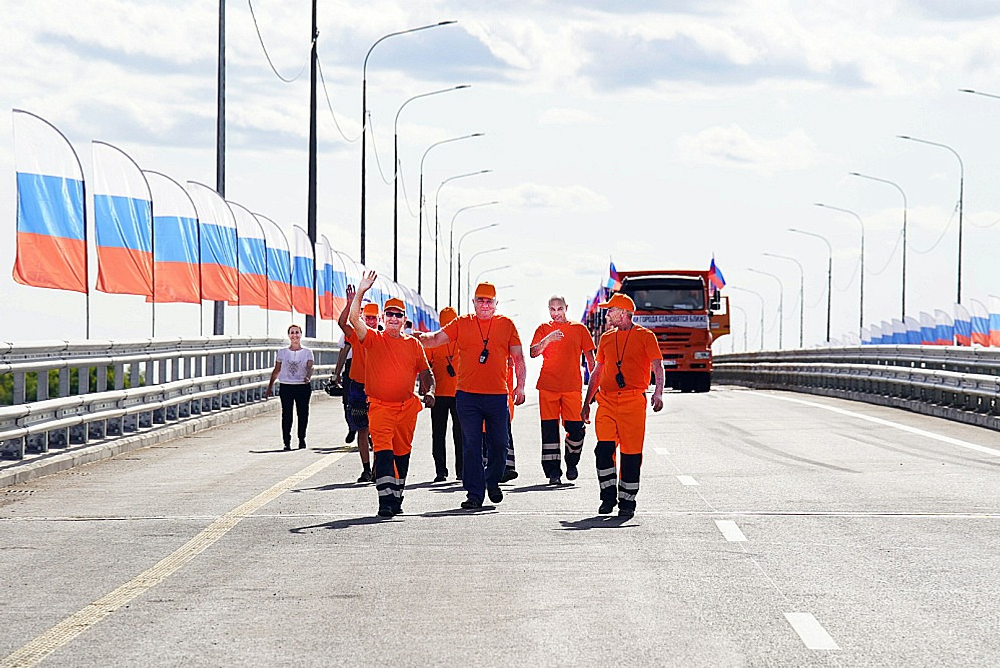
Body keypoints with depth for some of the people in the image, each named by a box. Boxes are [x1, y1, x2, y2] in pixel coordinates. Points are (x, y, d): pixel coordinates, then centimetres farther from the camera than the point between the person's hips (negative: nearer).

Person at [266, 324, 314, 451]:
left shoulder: (307, 352, 5)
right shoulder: (282, 352, 9)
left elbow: (310, 367, -8)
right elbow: (276, 370, 13)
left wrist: (308, 377, -29)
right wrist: (270, 386, 10)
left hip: (303, 386, 0)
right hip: (286, 386, 0)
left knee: (302, 414, 3)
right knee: (286, 415, -5)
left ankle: (302, 439, 18)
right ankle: (287, 441, -2)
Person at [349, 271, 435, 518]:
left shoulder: (413, 344, 10)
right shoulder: (373, 339, 3)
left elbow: (425, 372, 17)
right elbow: (354, 319, -12)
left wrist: (429, 392, -1)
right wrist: (361, 292, -20)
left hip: (407, 407, 3)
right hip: (379, 406, -3)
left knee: (402, 453, 12)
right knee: (383, 452, -16)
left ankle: (396, 498, 25)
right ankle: (386, 500, -22)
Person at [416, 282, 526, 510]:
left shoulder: (506, 325, 8)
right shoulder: (461, 324, 6)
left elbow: (518, 357, 10)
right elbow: (437, 339, -2)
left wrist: (520, 385, 2)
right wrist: (423, 337, -24)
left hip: (497, 395, 1)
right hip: (468, 395, -1)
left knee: (498, 444, 7)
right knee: (471, 446, -3)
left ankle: (492, 481, 31)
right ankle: (474, 494, 0)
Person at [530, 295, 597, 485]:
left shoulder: (579, 329, 9)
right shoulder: (543, 329, 9)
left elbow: (590, 357, 11)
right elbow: (533, 353, -3)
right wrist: (548, 339, -20)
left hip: (572, 387, 0)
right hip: (547, 387, 0)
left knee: (576, 429, -6)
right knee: (549, 429, -3)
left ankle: (571, 463, 20)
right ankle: (553, 471, 2)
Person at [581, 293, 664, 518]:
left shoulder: (645, 336, 3)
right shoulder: (606, 339, 17)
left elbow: (657, 367, -6)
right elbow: (597, 373, 24)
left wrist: (658, 392, -23)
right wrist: (587, 403, 22)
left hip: (633, 401, -4)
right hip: (607, 400, 4)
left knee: (631, 453, -2)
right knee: (604, 447, -10)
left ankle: (627, 501, 6)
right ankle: (608, 496, 1)